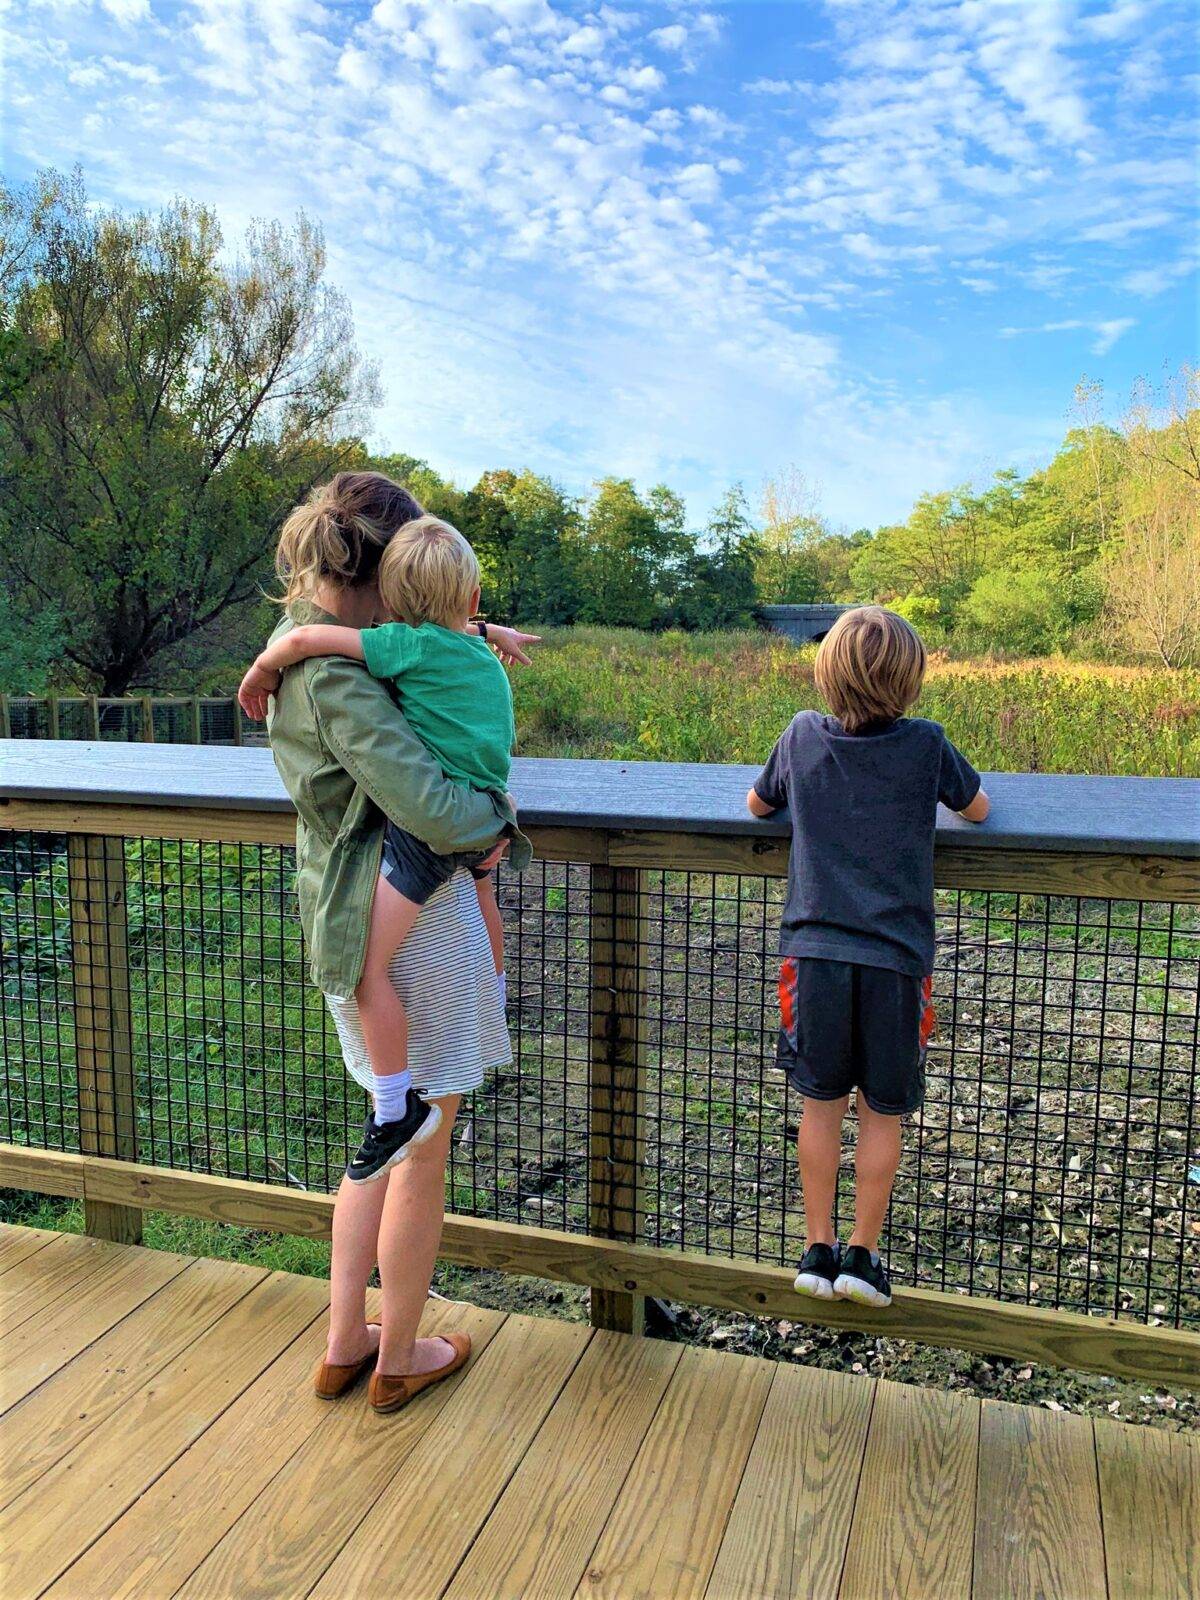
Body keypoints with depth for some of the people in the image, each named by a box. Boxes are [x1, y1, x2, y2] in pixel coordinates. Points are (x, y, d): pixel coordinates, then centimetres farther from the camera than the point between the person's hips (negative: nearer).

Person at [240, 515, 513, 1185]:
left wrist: (260, 674, -2)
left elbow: (307, 637, -19)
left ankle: (399, 1108, -2)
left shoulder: (412, 645, -12)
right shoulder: (487, 658, 11)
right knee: (481, 881, 40)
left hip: (426, 825, -9)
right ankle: (491, 1000, 62)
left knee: (366, 966, -7)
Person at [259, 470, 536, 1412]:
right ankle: (399, 1360, 30)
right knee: (424, 1150, 10)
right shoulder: (336, 676, -22)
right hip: (415, 920, -9)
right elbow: (430, 807, -32)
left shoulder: (302, 636, 7)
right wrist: (497, 823, -10)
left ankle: (344, 1344, 35)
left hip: (350, 926, 9)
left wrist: (471, 637, 8)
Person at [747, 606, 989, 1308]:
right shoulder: (926, 744, -5)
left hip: (817, 953, 1)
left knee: (821, 1105, 14)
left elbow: (757, 804, 15)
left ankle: (818, 1250, 23)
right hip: (894, 959, -1)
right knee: (883, 1112, 14)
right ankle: (863, 1255, 22)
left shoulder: (804, 735, -1)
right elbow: (978, 809, 11)